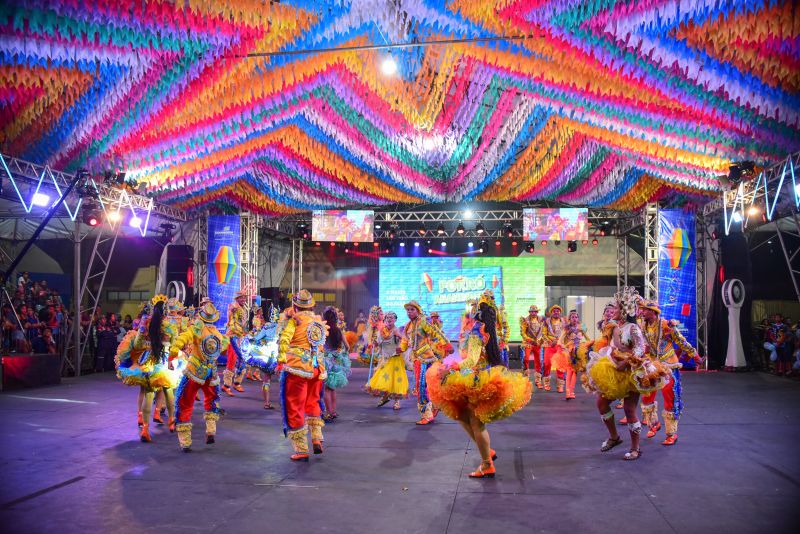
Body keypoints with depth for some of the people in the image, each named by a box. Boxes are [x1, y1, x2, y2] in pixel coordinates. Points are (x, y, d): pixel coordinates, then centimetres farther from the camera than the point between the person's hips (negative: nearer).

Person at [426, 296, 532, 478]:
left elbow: (472, 359, -29)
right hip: (478, 379, 10)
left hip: (478, 381, -10)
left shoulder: (476, 330, -17)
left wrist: (450, 369, -33)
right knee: (462, 416, 14)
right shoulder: (483, 329, 11)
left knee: (476, 423, -1)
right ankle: (487, 452, 22)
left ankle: (487, 466, 10)